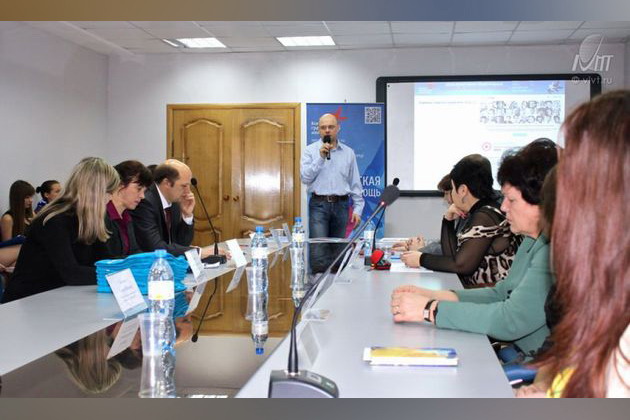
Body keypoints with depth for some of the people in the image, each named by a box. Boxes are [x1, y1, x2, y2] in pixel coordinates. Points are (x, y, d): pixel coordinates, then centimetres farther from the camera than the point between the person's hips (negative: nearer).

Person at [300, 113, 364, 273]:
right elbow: (305, 177, -6)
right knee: (318, 249, -11)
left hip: (341, 205, 3)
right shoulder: (311, 150, 5)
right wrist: (320, 158, -13)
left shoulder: (348, 153, 11)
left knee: (338, 250, 6)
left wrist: (357, 208, 4)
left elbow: (355, 183, 11)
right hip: (319, 204, -2)